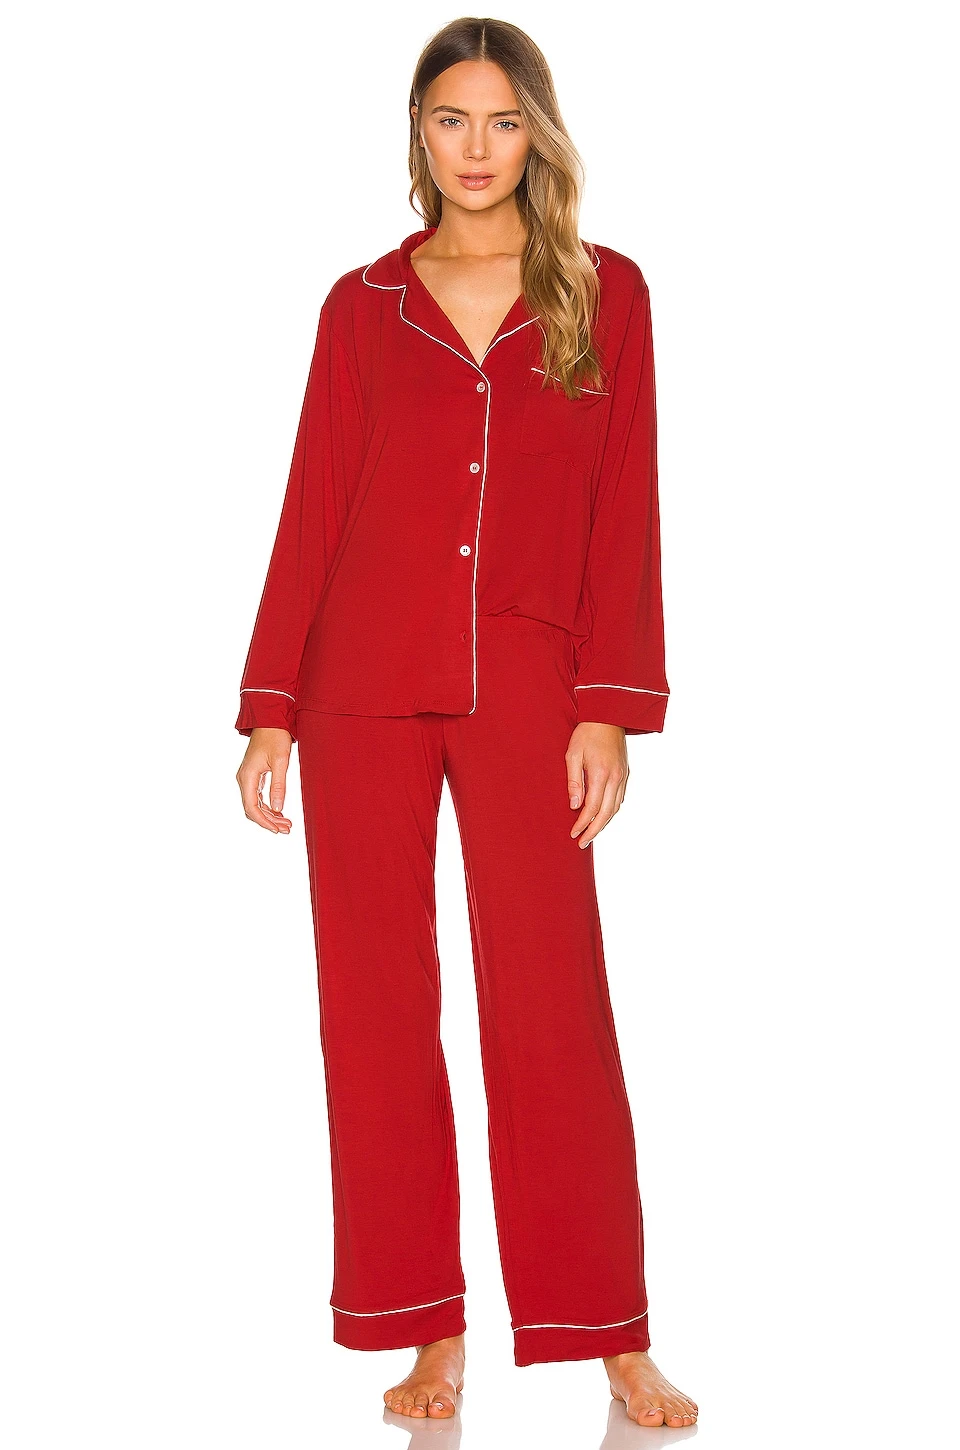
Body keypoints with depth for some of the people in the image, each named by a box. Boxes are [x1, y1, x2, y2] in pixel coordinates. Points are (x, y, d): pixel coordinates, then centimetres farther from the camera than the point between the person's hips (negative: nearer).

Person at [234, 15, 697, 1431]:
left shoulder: (606, 292, 7)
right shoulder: (362, 304, 9)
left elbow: (623, 511, 2)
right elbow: (312, 509, 7)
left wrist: (611, 705, -6)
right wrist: (269, 710, 1)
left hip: (524, 686, -1)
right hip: (363, 687, 2)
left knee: (554, 1005, -2)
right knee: (376, 1005, 4)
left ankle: (615, 1339, 11)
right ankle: (430, 1335, 16)